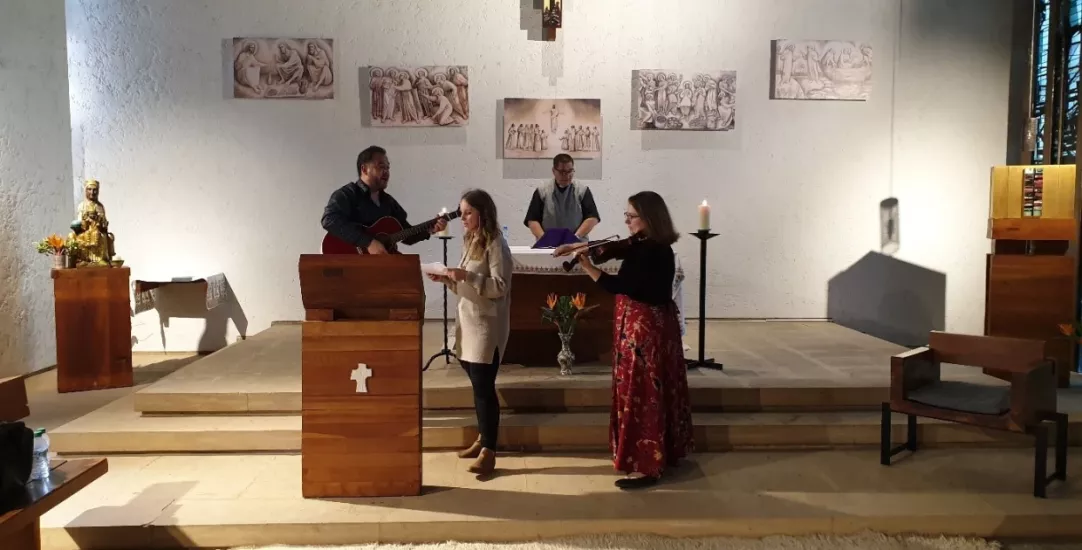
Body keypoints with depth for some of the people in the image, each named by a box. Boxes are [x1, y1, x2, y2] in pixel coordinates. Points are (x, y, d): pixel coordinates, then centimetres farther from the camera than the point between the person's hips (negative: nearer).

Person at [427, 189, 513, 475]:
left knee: (483, 386, -8)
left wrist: (467, 276, -26)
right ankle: (483, 439, 27)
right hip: (468, 320, 8)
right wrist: (447, 279, 1)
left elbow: (500, 287, -19)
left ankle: (489, 451, -3)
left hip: (488, 325, -8)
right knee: (477, 384, 15)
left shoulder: (495, 244, -12)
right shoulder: (469, 241, 14)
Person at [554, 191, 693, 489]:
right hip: (655, 325, 10)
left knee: (640, 395, -3)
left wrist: (585, 264, -14)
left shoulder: (648, 252, -22)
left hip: (642, 328, -10)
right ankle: (663, 454, 30)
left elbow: (616, 285, -23)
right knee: (654, 392, 17)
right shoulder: (653, 247, 8)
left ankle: (646, 467, 5)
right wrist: (579, 247, 4)